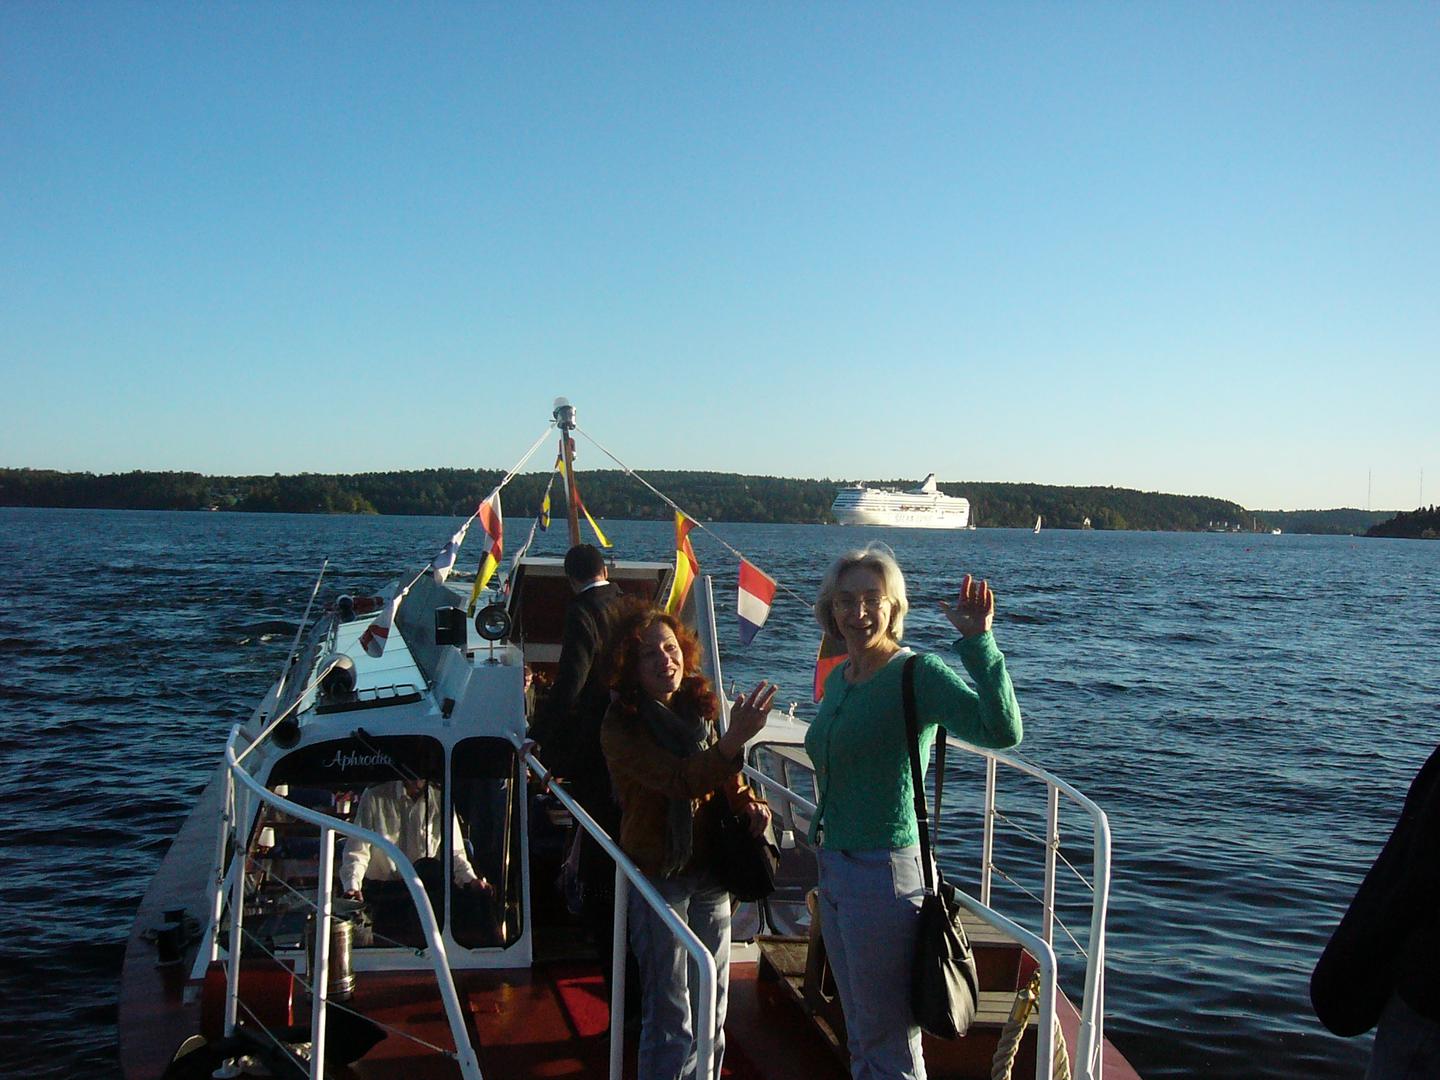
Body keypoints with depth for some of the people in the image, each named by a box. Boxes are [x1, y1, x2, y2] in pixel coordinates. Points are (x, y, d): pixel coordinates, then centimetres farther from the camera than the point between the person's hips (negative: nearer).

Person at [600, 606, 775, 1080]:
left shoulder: (698, 710, 3)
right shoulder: (621, 726, -16)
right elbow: (680, 780, -29)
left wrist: (749, 803, -6)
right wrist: (735, 738, -43)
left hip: (709, 874, 6)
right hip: (659, 877, -6)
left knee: (711, 1016, 17)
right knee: (671, 1022, 1)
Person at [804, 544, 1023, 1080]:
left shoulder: (918, 674, -16)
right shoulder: (838, 678, 9)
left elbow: (1001, 731, -33)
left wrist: (978, 641, -37)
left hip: (885, 874, -8)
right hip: (834, 868, 8)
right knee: (860, 1036, 22)